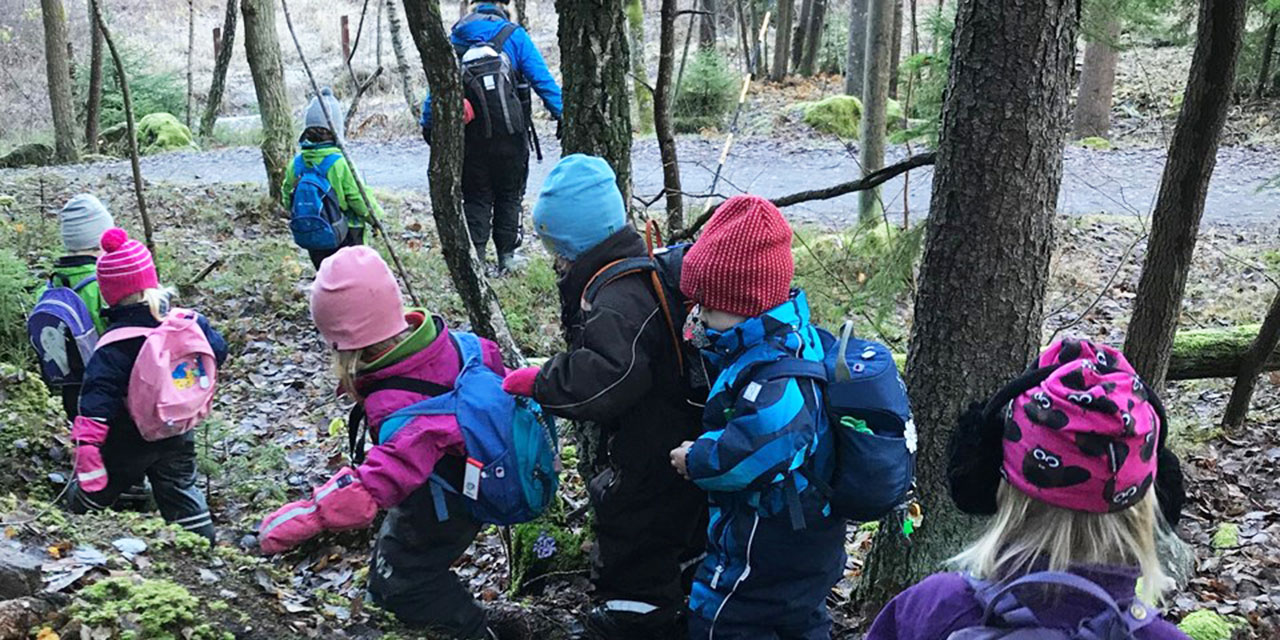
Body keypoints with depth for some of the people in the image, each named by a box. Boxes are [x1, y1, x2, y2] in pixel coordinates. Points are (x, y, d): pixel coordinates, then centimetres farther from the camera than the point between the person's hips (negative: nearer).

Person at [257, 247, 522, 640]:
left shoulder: (395, 403, -42)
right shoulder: (445, 339, -20)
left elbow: (371, 488, -48)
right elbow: (489, 356, -1)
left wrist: (299, 519, -46)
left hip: (440, 509, -8)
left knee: (397, 583, 12)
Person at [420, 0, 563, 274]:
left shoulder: (455, 37, 7)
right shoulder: (514, 35, -3)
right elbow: (542, 79, -7)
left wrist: (428, 123, 15)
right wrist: (561, 113, -3)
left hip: (470, 135, 2)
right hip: (509, 132, -2)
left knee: (476, 198, 8)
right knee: (509, 195, 12)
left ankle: (475, 257, -2)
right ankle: (506, 256, 14)